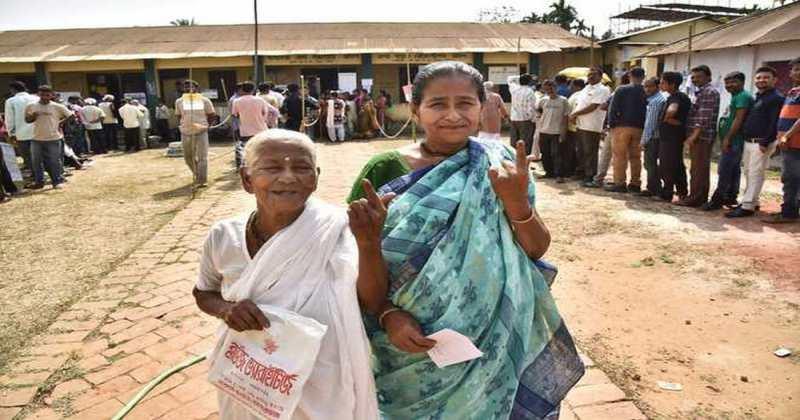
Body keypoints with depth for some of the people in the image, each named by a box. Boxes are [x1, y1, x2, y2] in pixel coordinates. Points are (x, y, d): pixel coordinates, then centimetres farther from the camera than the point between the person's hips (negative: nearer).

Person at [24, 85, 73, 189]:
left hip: (54, 138, -3)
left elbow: (71, 116, 1)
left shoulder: (58, 107, -5)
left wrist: (60, 122, -2)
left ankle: (58, 181, 12)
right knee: (36, 161, 10)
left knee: (55, 161, 2)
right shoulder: (31, 106, 3)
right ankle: (39, 182, 22)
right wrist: (33, 116, -8)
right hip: (36, 139, 4)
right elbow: (27, 120, 12)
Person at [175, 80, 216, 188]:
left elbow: (212, 114, 9)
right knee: (188, 157, 10)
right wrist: (181, 125, 6)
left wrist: (204, 124, 4)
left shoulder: (204, 100, 2)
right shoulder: (179, 101, 8)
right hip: (186, 133, 3)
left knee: (202, 157, -8)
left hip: (201, 132, -3)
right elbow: (178, 116, 19)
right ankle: (196, 175, 35)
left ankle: (201, 181, -3)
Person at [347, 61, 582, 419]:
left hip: (493, 342, 2)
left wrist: (516, 203, -22)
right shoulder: (385, 171, -11)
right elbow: (361, 278, -8)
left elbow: (537, 249, -4)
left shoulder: (499, 164, -4)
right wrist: (387, 316, -27)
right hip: (413, 347, -1)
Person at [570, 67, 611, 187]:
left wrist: (575, 113, -10)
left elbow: (592, 107, -16)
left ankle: (590, 177, 1)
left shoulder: (602, 90, -7)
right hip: (580, 125, 8)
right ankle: (583, 174, 23)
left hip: (592, 127, -8)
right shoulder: (586, 89, 20)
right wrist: (573, 115, -2)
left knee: (590, 153, -5)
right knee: (582, 152, 12)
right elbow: (578, 104, 19)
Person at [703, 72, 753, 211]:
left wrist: (727, 138, -21)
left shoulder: (742, 96, -12)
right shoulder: (736, 97, 20)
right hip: (733, 141, 10)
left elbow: (738, 119, -19)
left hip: (733, 141, -10)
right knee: (733, 170, 13)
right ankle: (731, 197, 19)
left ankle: (718, 199, -6)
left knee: (724, 171, -9)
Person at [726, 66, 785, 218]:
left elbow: (775, 123, -17)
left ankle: (747, 206, -9)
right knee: (748, 173, 13)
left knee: (755, 174, -8)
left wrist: (766, 143, -22)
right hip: (749, 142, 9)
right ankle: (753, 202, 22)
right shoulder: (756, 98, 19)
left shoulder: (777, 98, -9)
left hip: (761, 143, -9)